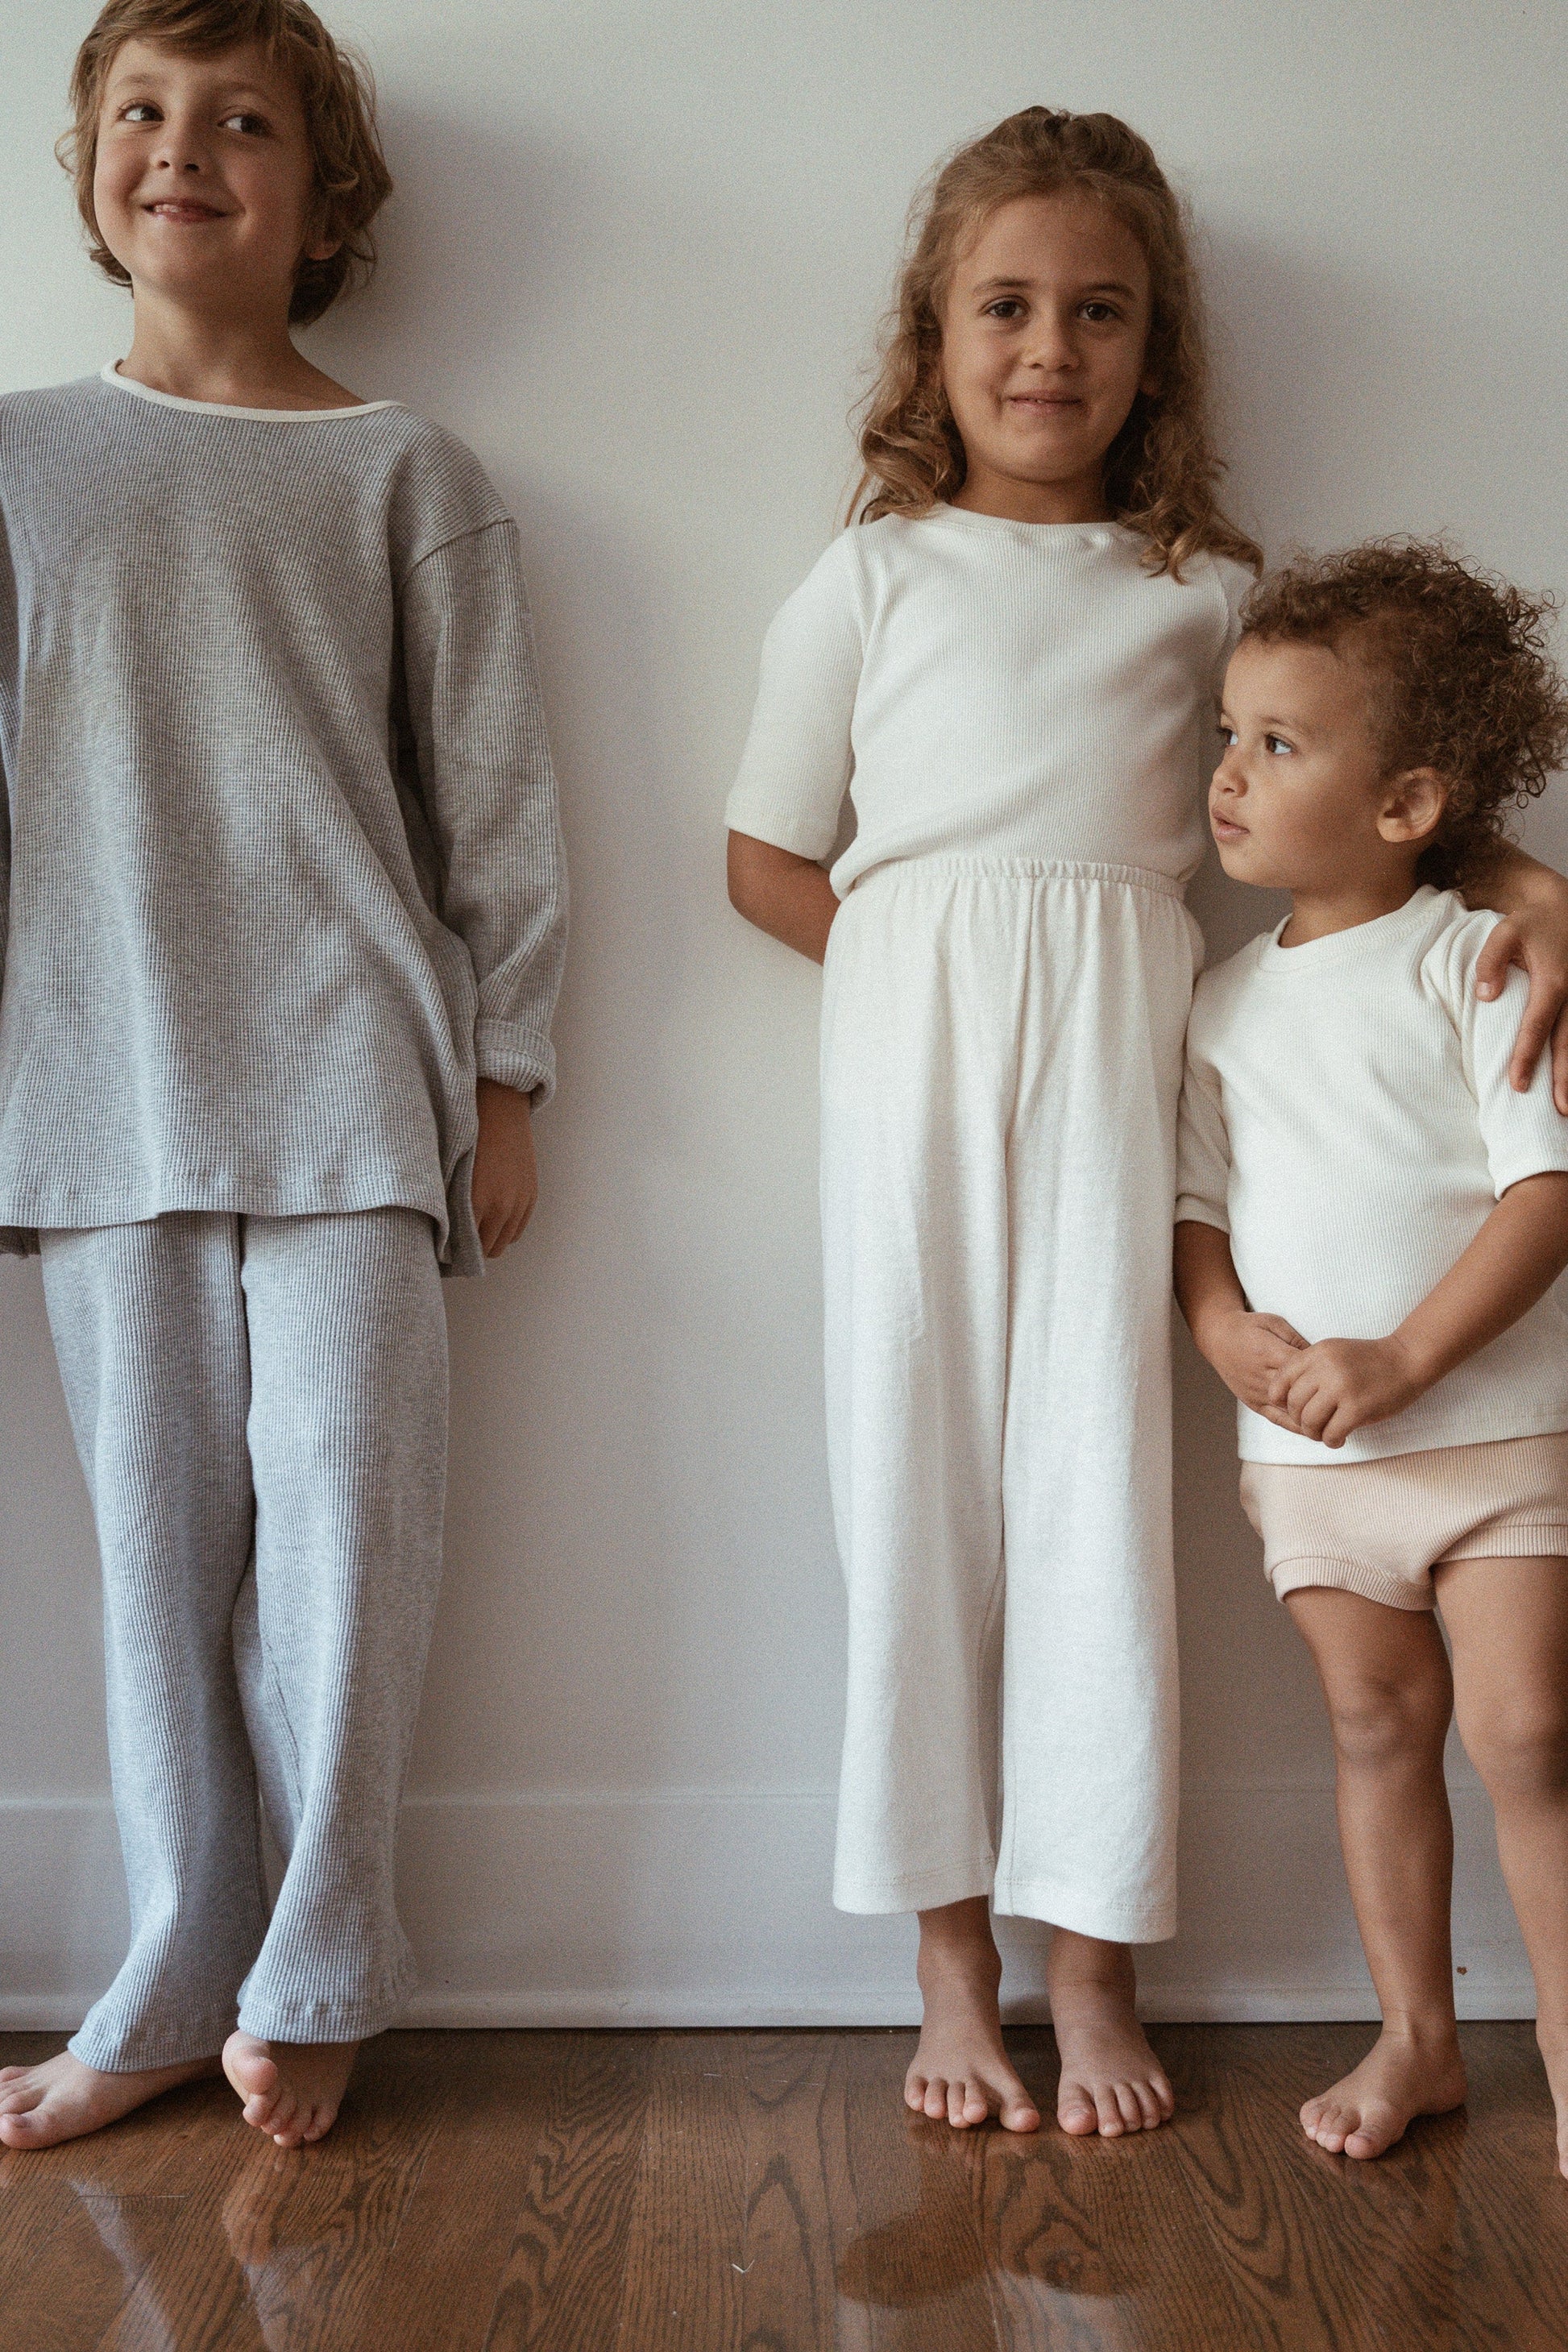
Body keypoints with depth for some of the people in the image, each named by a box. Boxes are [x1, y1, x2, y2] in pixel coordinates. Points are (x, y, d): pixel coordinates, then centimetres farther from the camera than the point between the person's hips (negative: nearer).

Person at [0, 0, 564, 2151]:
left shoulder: (406, 478, 5)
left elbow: (495, 803, 4)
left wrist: (505, 1080, 1)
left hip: (348, 1073, -2)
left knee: (340, 1514, -3)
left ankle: (315, 1977, 12)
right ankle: (176, 1982, 19)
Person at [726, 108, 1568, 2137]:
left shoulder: (1212, 588, 13)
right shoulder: (874, 577, 11)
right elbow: (767, 860, 11)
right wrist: (944, 971, -1)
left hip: (1120, 1051, 0)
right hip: (914, 1050, 0)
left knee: (1098, 1468, 0)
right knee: (920, 1461, 2)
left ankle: (1093, 1963, 13)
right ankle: (952, 1962, 14)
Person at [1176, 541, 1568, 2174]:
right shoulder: (1228, 1000, 9)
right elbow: (1195, 1198, 11)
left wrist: (1401, 1360, -20)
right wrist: (1226, 1331, -11)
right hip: (1303, 1444, 4)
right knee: (1378, 1727, 12)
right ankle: (1414, 2036, 25)